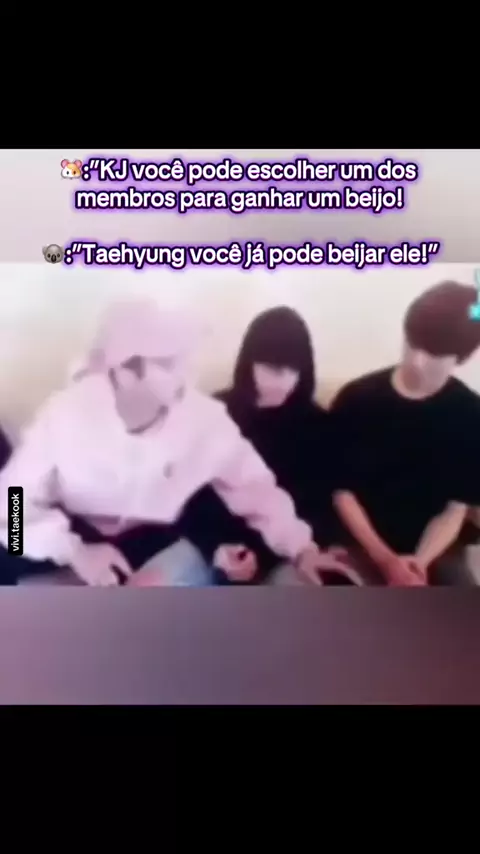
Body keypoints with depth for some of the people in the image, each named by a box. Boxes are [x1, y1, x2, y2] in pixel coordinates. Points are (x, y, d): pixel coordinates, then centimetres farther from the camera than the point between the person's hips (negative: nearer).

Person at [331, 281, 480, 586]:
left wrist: (419, 560, -19)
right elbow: (342, 490, -3)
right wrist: (385, 559, -14)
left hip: (429, 548, 2)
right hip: (361, 543, -1)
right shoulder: (358, 399, -6)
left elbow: (455, 508, 0)